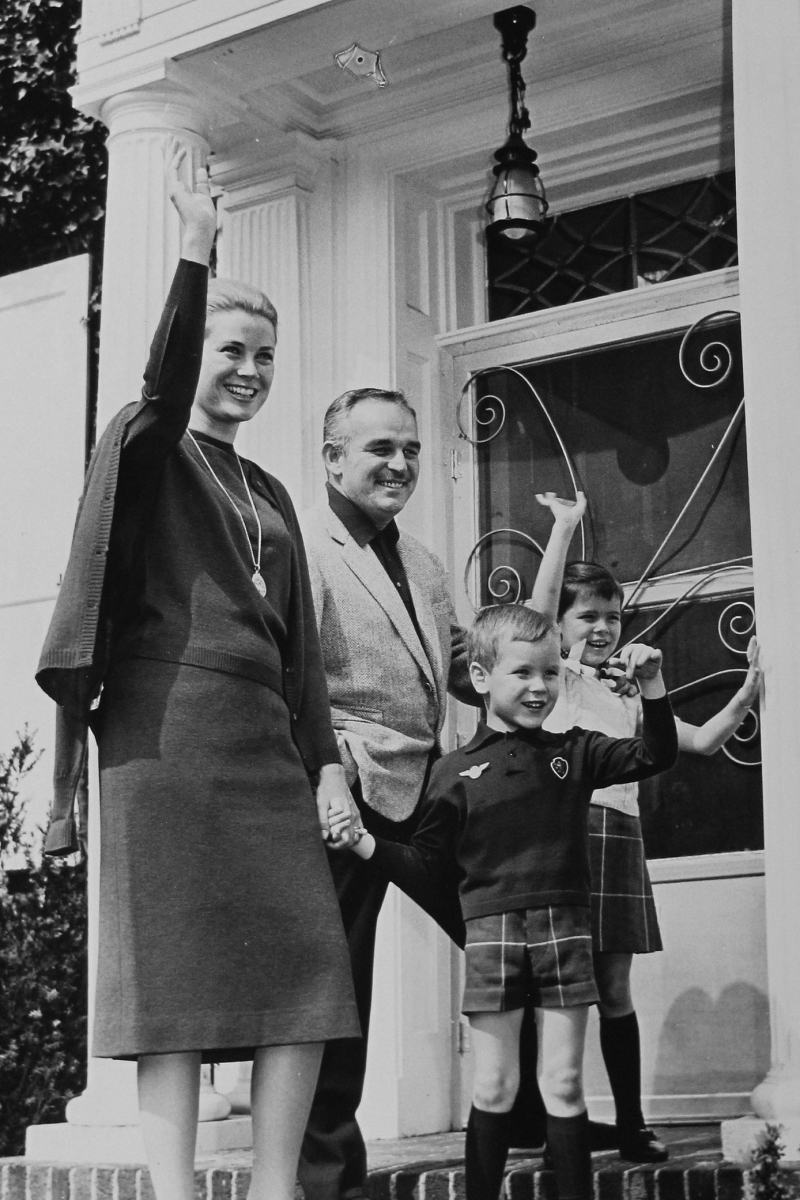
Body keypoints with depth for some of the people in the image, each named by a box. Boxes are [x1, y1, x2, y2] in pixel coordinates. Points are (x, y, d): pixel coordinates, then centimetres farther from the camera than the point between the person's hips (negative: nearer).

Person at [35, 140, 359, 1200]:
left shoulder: (269, 494, 23)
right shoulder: (148, 447, 4)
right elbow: (163, 381, -20)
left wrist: (326, 762, 11)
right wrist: (196, 249, -31)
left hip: (264, 742, 7)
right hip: (168, 733, -7)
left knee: (308, 964, -1)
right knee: (175, 972, -6)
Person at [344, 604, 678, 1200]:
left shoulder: (574, 752, 9)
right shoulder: (456, 771, 4)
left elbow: (654, 756, 6)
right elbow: (422, 868, 5)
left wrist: (652, 687, -8)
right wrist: (365, 844, -11)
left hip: (564, 927, 1)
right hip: (491, 931, -1)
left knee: (564, 1084, 5)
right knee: (495, 1089, 3)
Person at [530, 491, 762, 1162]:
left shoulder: (628, 697, 22)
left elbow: (701, 741, 23)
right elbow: (539, 609, -10)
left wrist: (749, 691, 10)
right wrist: (565, 527, -13)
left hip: (617, 835, 5)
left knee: (614, 987, 7)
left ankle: (632, 1124, 12)